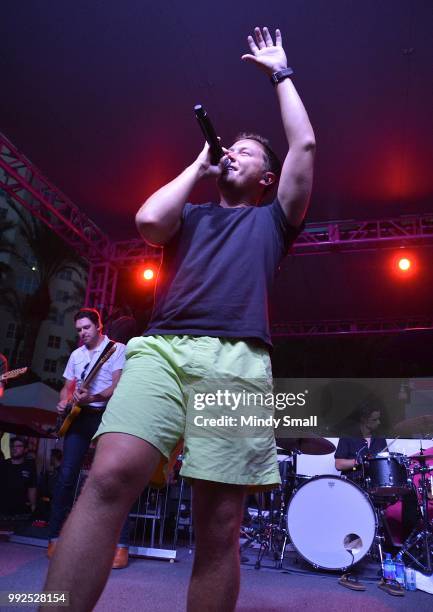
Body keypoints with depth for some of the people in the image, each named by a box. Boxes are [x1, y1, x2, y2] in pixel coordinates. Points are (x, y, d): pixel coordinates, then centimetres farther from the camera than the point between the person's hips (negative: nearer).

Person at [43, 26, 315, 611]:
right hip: (161, 347, 1)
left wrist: (280, 70, 30)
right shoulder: (190, 214, 30)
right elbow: (148, 221, 7)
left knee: (220, 525, -3)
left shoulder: (272, 220, 26)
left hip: (238, 360, 0)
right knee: (110, 477, -21)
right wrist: (200, 163, 20)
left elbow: (304, 143, 17)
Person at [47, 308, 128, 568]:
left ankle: (121, 544, -3)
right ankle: (56, 535, 15)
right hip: (79, 417, 6)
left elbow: (118, 386, -11)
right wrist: (64, 403, -1)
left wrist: (92, 398, -26)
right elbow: (67, 387, 22)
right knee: (66, 476, 2)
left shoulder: (117, 349, -1)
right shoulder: (76, 355, 19)